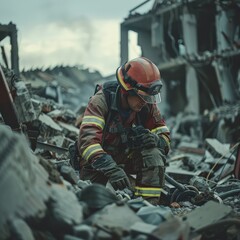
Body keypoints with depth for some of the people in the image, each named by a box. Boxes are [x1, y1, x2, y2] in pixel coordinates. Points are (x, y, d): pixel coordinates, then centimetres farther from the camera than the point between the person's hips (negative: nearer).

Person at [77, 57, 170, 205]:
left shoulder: (148, 105, -10)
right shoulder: (102, 100, -25)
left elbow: (165, 138, -6)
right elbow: (87, 139, -39)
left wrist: (154, 140, -33)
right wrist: (111, 169, -53)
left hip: (127, 158, 3)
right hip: (98, 163, -3)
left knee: (154, 154, -25)